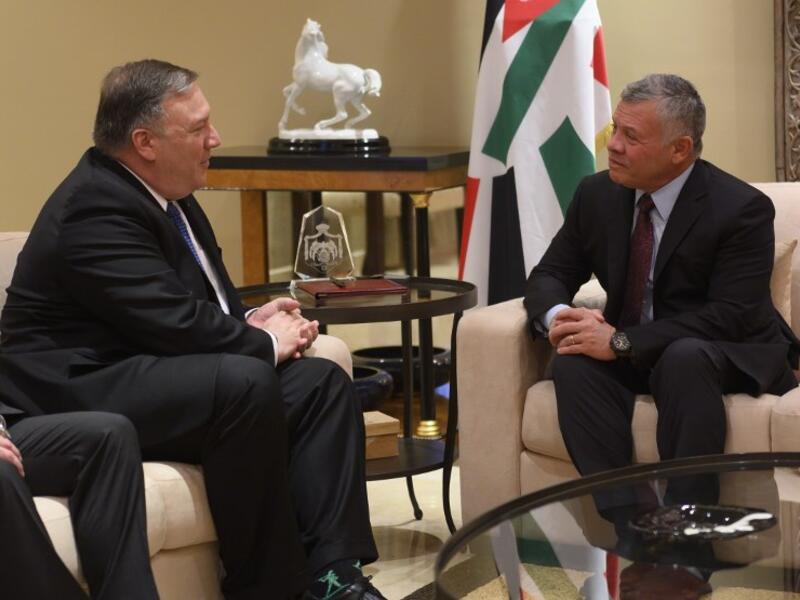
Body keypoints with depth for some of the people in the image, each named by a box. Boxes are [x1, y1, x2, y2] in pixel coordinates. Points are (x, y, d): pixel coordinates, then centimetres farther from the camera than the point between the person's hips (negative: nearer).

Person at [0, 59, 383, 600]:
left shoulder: (165, 193, 10)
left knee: (322, 382, -4)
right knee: (246, 385, -32)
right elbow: (176, 322, -26)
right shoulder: (95, 209, -20)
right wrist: (264, 343, -10)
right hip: (83, 392, -10)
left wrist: (247, 321, -1)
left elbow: (203, 293, 21)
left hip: (150, 369, 10)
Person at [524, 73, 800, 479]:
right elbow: (549, 276, 8)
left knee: (683, 358, -38)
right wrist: (557, 316, -19)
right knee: (573, 364, -27)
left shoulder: (742, 209, -16)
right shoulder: (596, 194, 1)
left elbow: (731, 317, -23)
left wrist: (622, 342, -29)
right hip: (628, 353, 5)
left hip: (726, 356, -4)